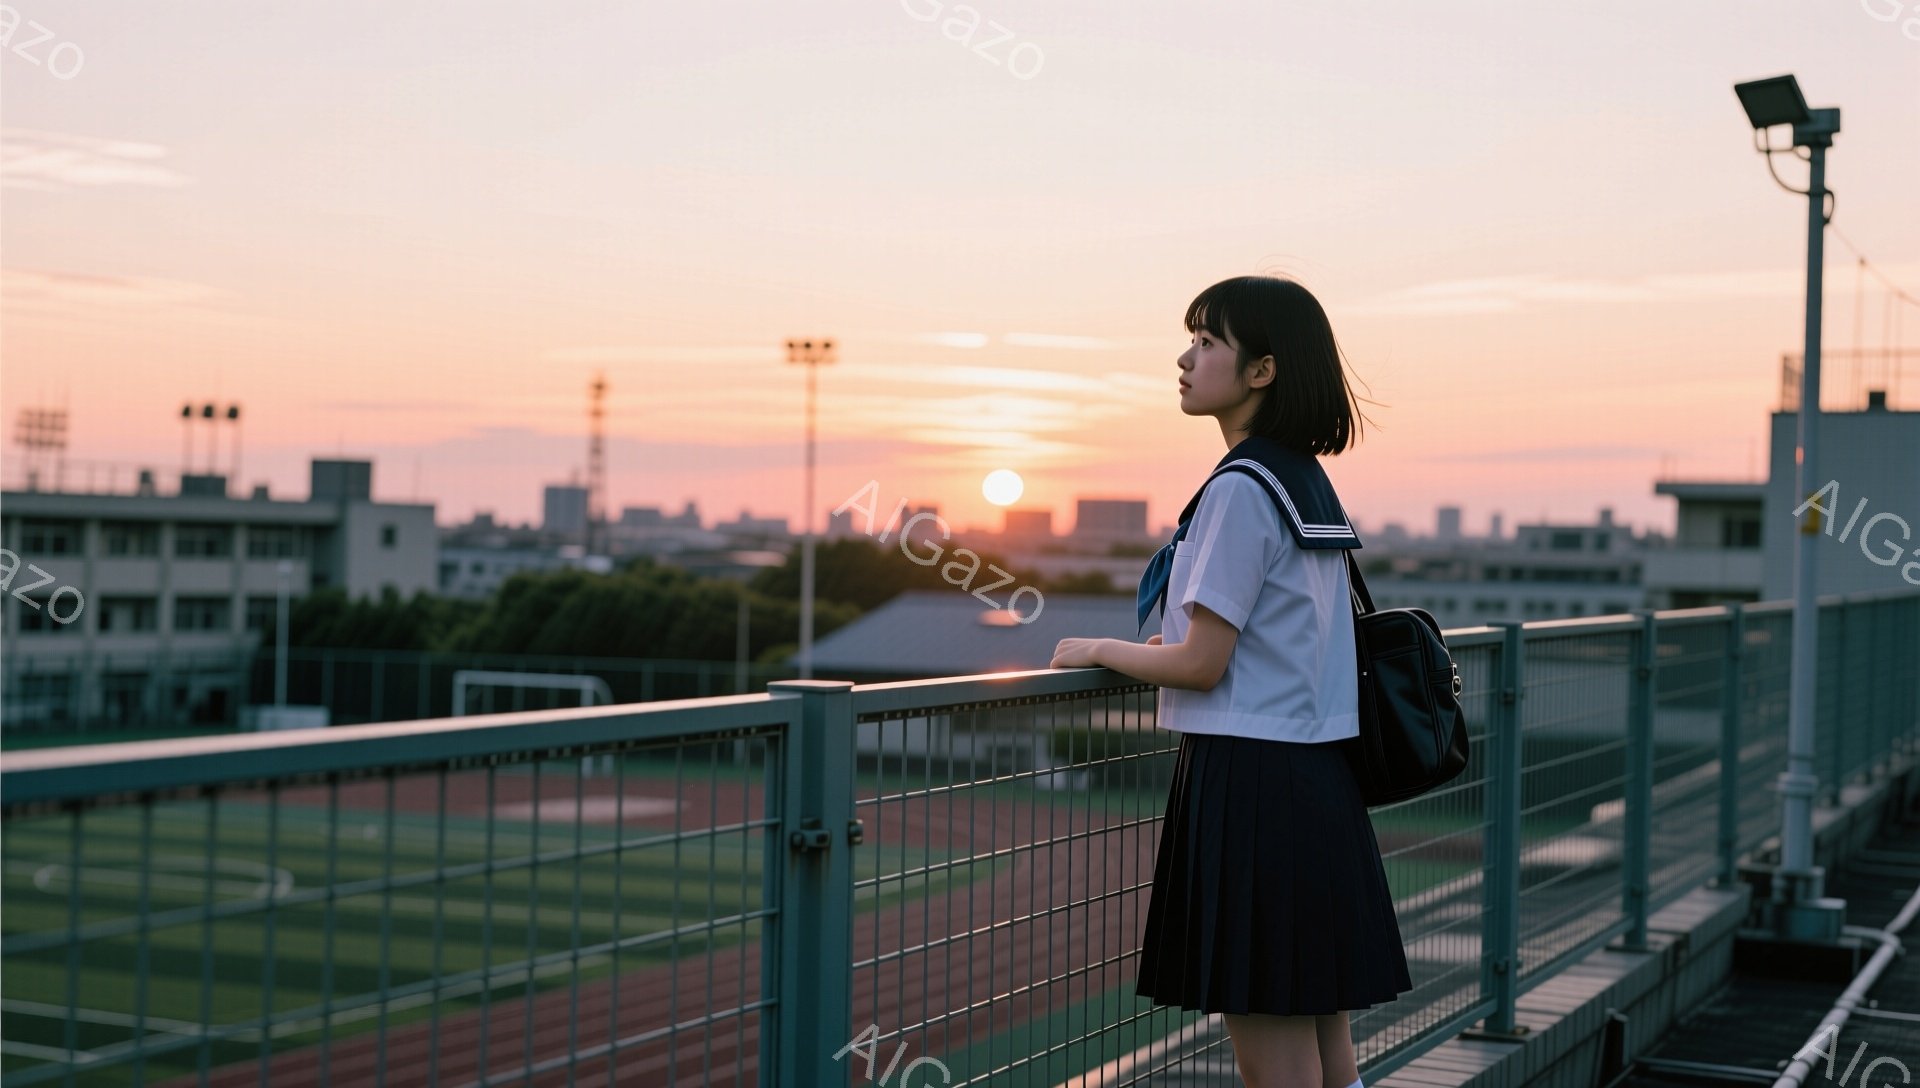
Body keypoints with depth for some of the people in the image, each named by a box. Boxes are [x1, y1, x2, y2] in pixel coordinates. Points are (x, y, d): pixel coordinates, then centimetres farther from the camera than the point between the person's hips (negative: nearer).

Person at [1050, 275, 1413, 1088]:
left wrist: (1098, 650, 0)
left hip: (1252, 783, -10)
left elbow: (1201, 666, -14)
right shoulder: (1308, 481, 14)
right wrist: (1183, 639, 26)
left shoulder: (1239, 490, -14)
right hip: (1320, 780, 10)